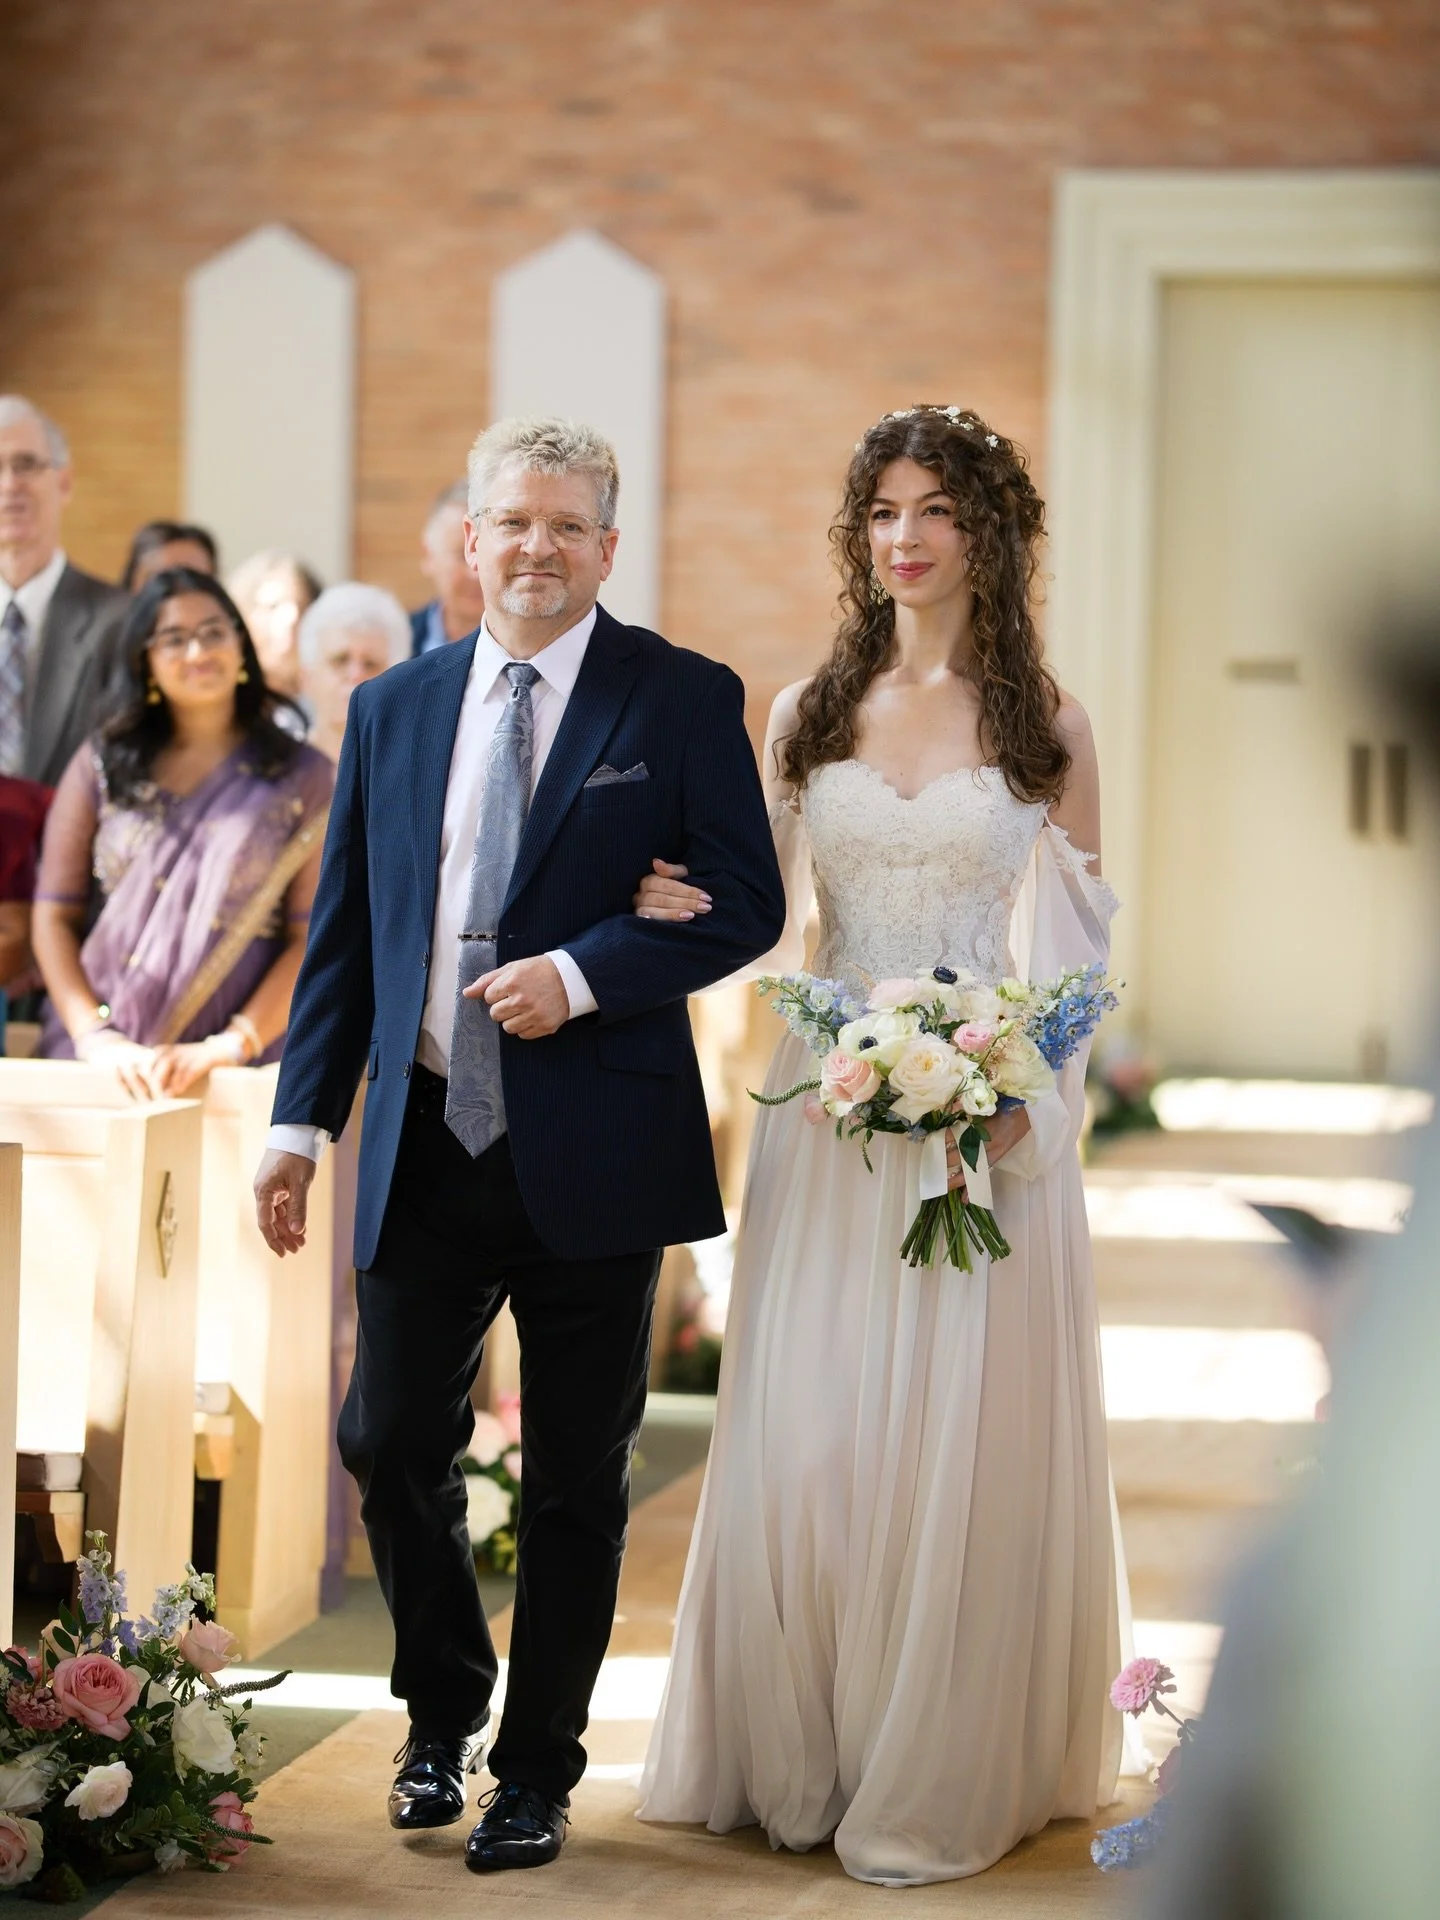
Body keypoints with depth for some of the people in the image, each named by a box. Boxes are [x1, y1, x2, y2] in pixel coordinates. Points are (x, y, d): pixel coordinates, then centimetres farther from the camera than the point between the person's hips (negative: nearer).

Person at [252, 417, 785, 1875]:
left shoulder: (684, 701, -1)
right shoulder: (392, 710, 10)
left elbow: (746, 902, -5)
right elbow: (344, 932, 12)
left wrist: (580, 974, -17)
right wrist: (303, 1121, 5)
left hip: (593, 1151, -3)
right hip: (425, 1149, 3)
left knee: (575, 1481, 6)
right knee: (388, 1444, 4)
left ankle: (536, 1771, 21)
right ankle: (443, 1711, 29)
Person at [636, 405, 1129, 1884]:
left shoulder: (1044, 724, 3)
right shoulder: (807, 714, 9)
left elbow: (1076, 947, 3)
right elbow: (765, 918, 12)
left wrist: (1023, 1088, -13)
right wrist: (681, 908, -10)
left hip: (991, 1119, -2)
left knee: (962, 1439, -1)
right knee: (804, 1431, 2)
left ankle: (941, 1775, 10)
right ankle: (795, 1756, 15)